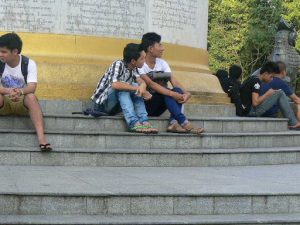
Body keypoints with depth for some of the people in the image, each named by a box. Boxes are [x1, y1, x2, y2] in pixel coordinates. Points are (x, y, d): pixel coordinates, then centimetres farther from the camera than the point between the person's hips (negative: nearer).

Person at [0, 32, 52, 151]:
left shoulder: (29, 64, -12)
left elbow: (32, 87, -24)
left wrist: (20, 91, -46)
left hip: (22, 101, -1)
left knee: (31, 97, -35)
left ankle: (41, 137, -45)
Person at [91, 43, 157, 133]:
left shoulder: (134, 68, 4)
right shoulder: (118, 64, -19)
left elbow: (140, 80, -12)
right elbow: (115, 85, -36)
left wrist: (142, 86, -35)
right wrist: (137, 88, -34)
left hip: (116, 105, 7)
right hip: (102, 103, -7)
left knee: (135, 86, -13)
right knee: (122, 87, -30)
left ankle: (144, 122, -25)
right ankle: (134, 123, -40)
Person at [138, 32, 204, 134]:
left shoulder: (162, 63, 8)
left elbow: (174, 81, -5)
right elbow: (150, 84, -26)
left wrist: (186, 93, -25)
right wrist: (171, 94, -36)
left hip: (157, 108, 6)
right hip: (144, 105, -6)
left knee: (178, 90, -17)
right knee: (166, 93, -30)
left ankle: (174, 123, -32)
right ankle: (184, 123, -35)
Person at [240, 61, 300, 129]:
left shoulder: (252, 78, 15)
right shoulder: (257, 82, -13)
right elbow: (255, 103, -22)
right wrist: (267, 94, -8)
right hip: (251, 111, -10)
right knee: (280, 93, -7)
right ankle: (293, 123, -5)